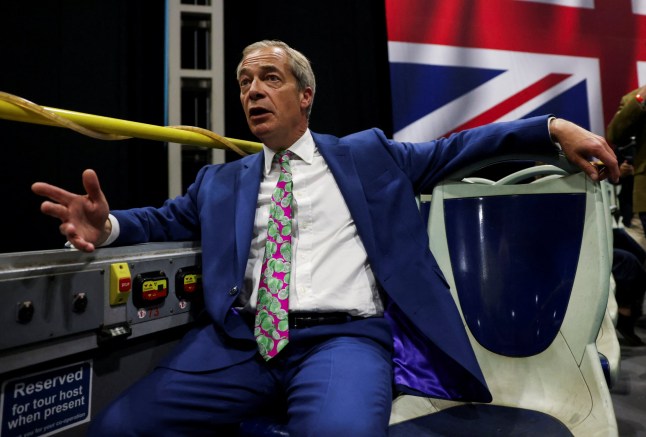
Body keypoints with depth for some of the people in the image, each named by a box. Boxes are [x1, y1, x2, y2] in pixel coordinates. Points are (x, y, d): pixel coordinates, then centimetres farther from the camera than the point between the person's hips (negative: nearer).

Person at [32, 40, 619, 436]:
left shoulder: (366, 154, 14)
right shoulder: (221, 180, 20)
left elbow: (455, 149, 14)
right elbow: (166, 220, 15)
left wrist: (555, 128, 6)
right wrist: (106, 225, -7)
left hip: (344, 336, -2)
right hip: (238, 338, 3)